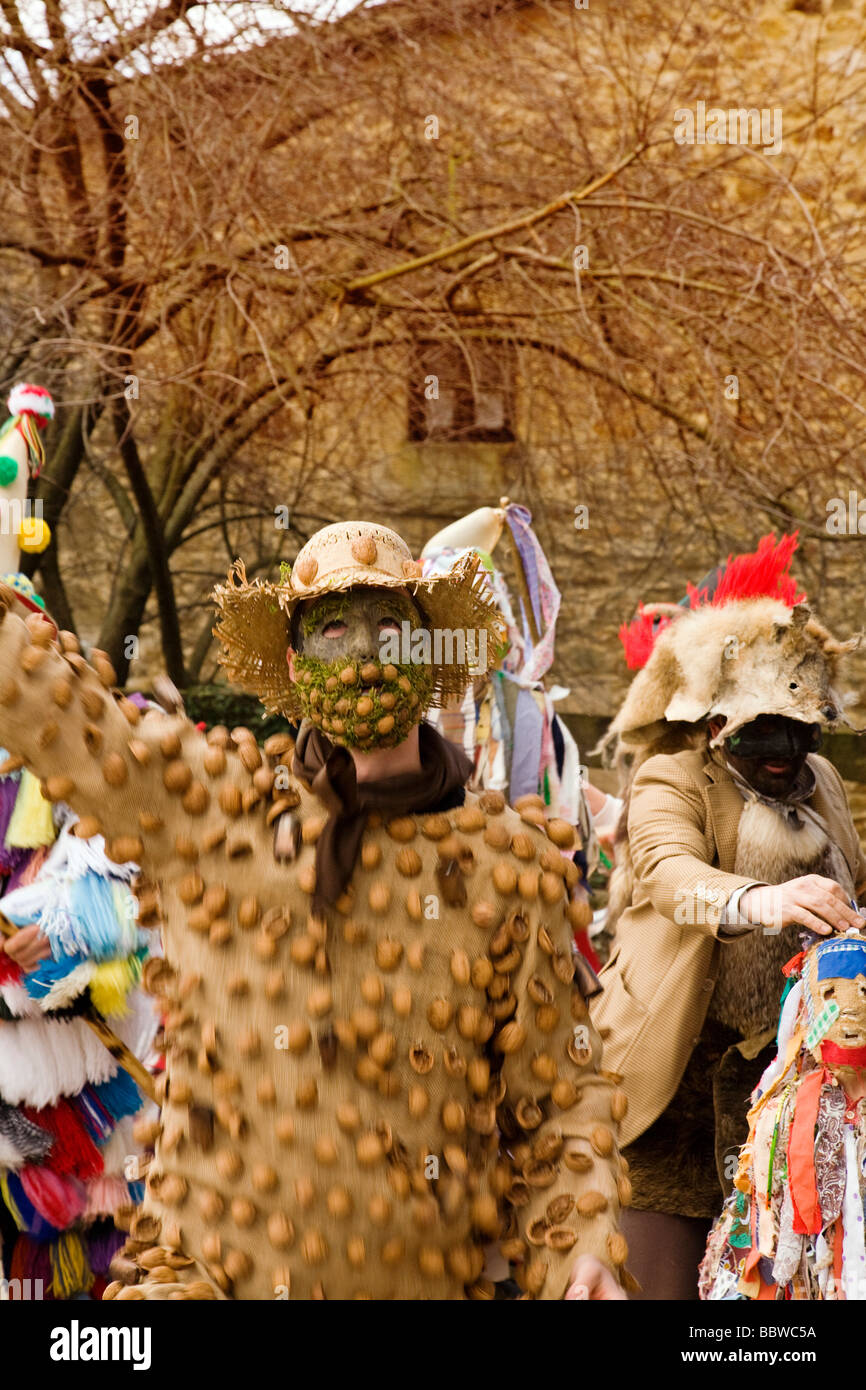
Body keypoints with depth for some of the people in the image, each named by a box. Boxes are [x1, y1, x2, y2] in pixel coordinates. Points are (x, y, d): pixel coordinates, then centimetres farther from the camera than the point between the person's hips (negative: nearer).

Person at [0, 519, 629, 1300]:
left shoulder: (509, 861, 4)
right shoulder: (206, 804, 4)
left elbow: (561, 1097, 6)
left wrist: (585, 1253, -5)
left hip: (420, 1278, 1)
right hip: (207, 1271, 0)